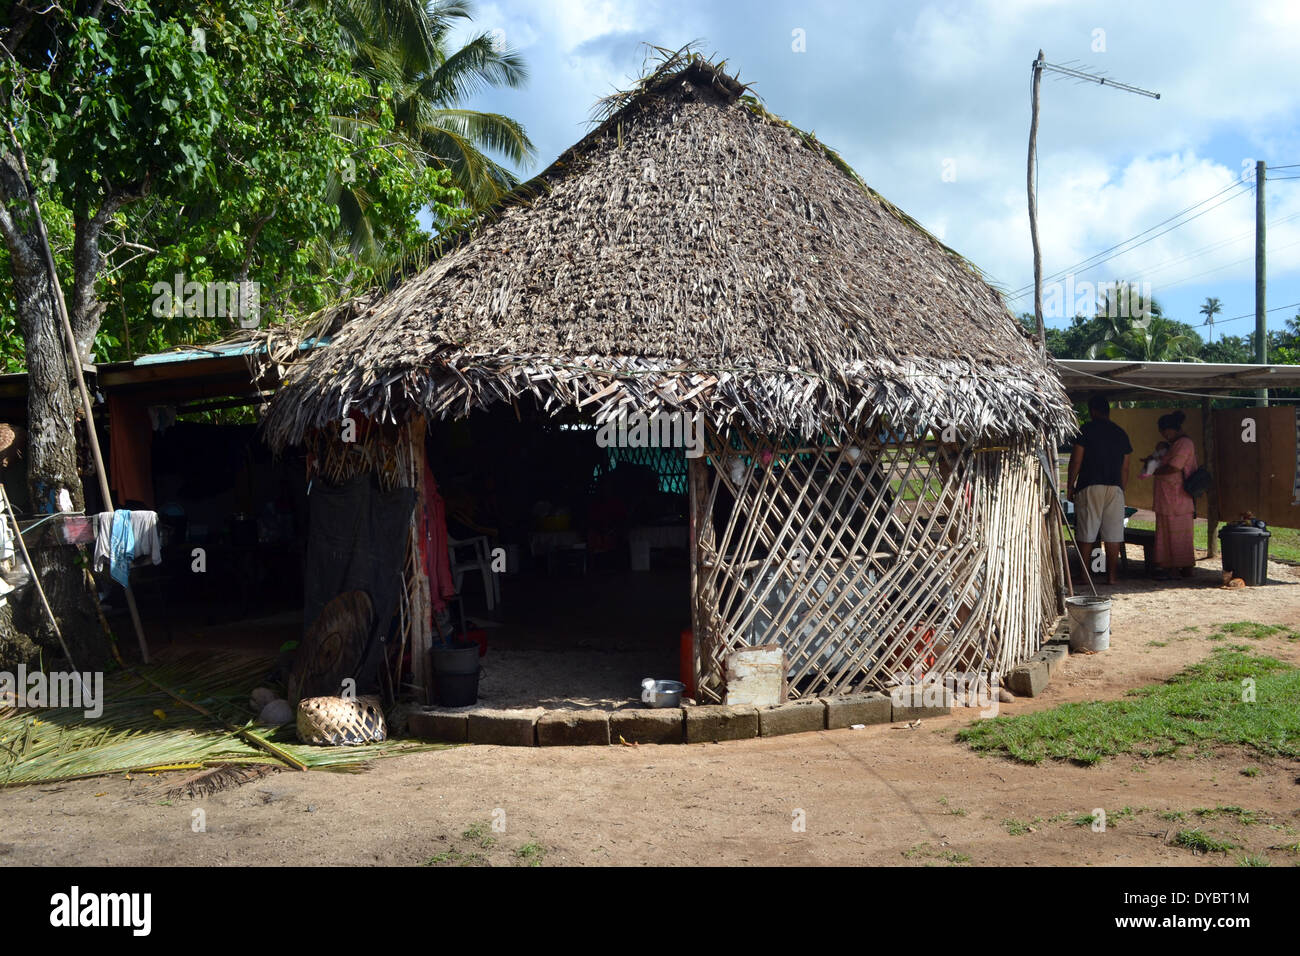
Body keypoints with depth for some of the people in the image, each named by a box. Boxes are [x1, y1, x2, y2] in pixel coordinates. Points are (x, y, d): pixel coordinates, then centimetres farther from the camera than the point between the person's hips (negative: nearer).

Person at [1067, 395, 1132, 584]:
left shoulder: (1086, 430, -2)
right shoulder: (1121, 433, 11)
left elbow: (1076, 460, -5)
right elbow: (1125, 468, 12)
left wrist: (1070, 485, 3)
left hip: (1090, 487, -3)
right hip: (1115, 489, 3)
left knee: (1087, 533, 2)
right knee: (1113, 533, 4)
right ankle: (1112, 574, 4)